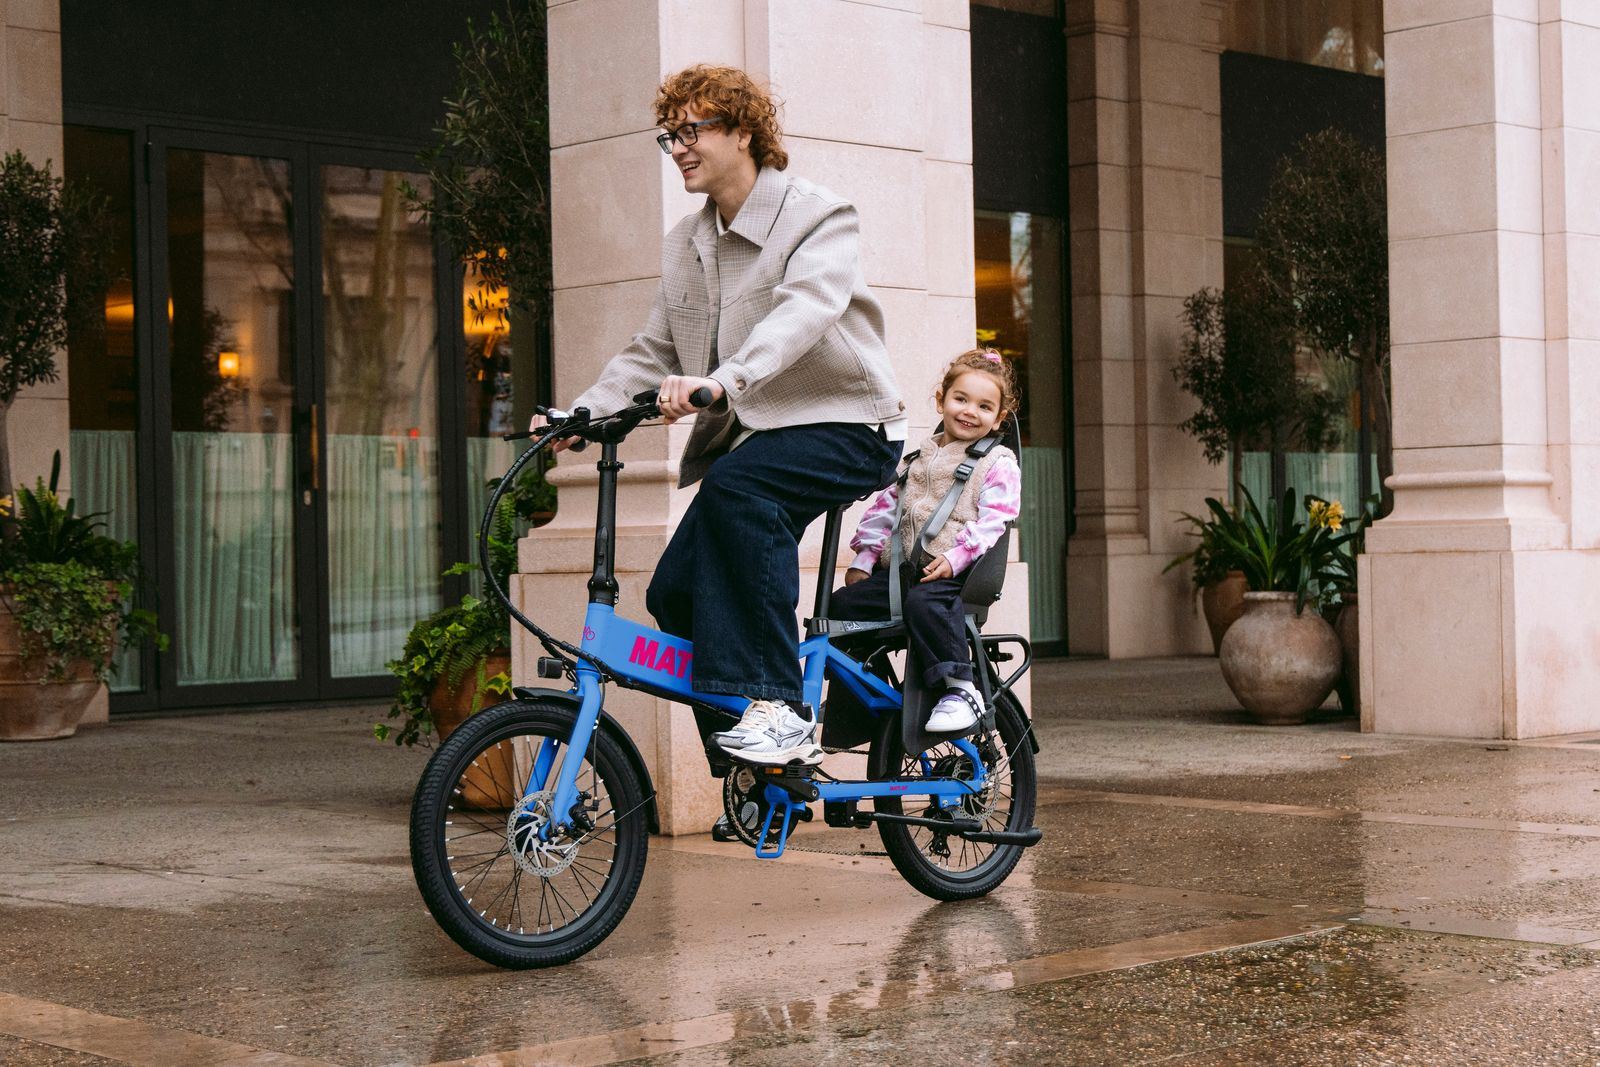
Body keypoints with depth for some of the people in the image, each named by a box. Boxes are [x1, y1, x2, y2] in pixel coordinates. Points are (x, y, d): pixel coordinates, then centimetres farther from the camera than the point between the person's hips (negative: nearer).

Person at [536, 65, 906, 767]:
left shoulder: (819, 218, -10)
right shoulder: (683, 246, 13)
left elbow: (803, 311, -29)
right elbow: (652, 352, 14)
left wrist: (721, 380, -46)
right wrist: (581, 415, -5)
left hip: (845, 427, -7)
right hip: (757, 436, 7)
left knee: (735, 486, -35)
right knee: (675, 591, -7)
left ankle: (780, 709, -33)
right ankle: (756, 773, 9)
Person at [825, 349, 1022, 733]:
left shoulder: (998, 464, 4)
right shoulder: (919, 459, 22)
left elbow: (992, 522, -7)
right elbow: (885, 508, 22)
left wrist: (954, 558, -20)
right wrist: (863, 560, 11)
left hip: (956, 573, -6)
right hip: (903, 568, 6)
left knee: (924, 602, -37)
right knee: (843, 603, -12)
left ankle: (961, 690, -33)